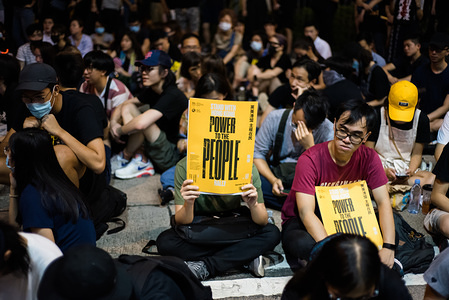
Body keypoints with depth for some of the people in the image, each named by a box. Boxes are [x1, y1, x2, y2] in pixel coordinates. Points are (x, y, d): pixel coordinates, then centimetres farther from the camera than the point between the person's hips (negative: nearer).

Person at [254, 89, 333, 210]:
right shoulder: (275, 118, -12)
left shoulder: (328, 131, -17)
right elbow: (257, 152, -4)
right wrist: (273, 180, -19)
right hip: (274, 174, 2)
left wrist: (309, 146, -34)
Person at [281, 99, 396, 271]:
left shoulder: (368, 158, -9)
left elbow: (383, 202, -11)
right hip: (301, 223, -4)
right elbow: (306, 212, -29)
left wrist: (388, 247, -26)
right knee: (304, 245, -39)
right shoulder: (310, 160, -23)